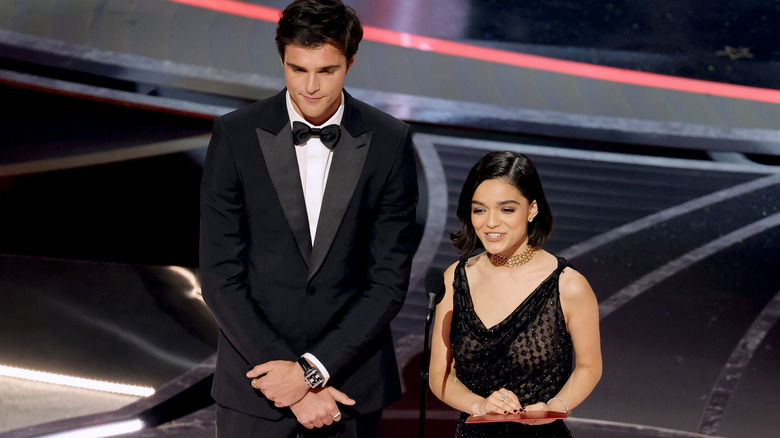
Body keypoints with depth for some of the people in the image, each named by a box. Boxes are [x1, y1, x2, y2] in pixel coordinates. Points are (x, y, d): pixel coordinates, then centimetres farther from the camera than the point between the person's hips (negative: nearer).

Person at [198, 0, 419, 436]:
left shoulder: (390, 142, -5)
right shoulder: (235, 135, -7)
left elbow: (389, 281, -5)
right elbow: (220, 278, -8)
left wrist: (312, 369, -13)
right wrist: (289, 378, -12)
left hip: (350, 378, 1)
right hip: (256, 381, 0)